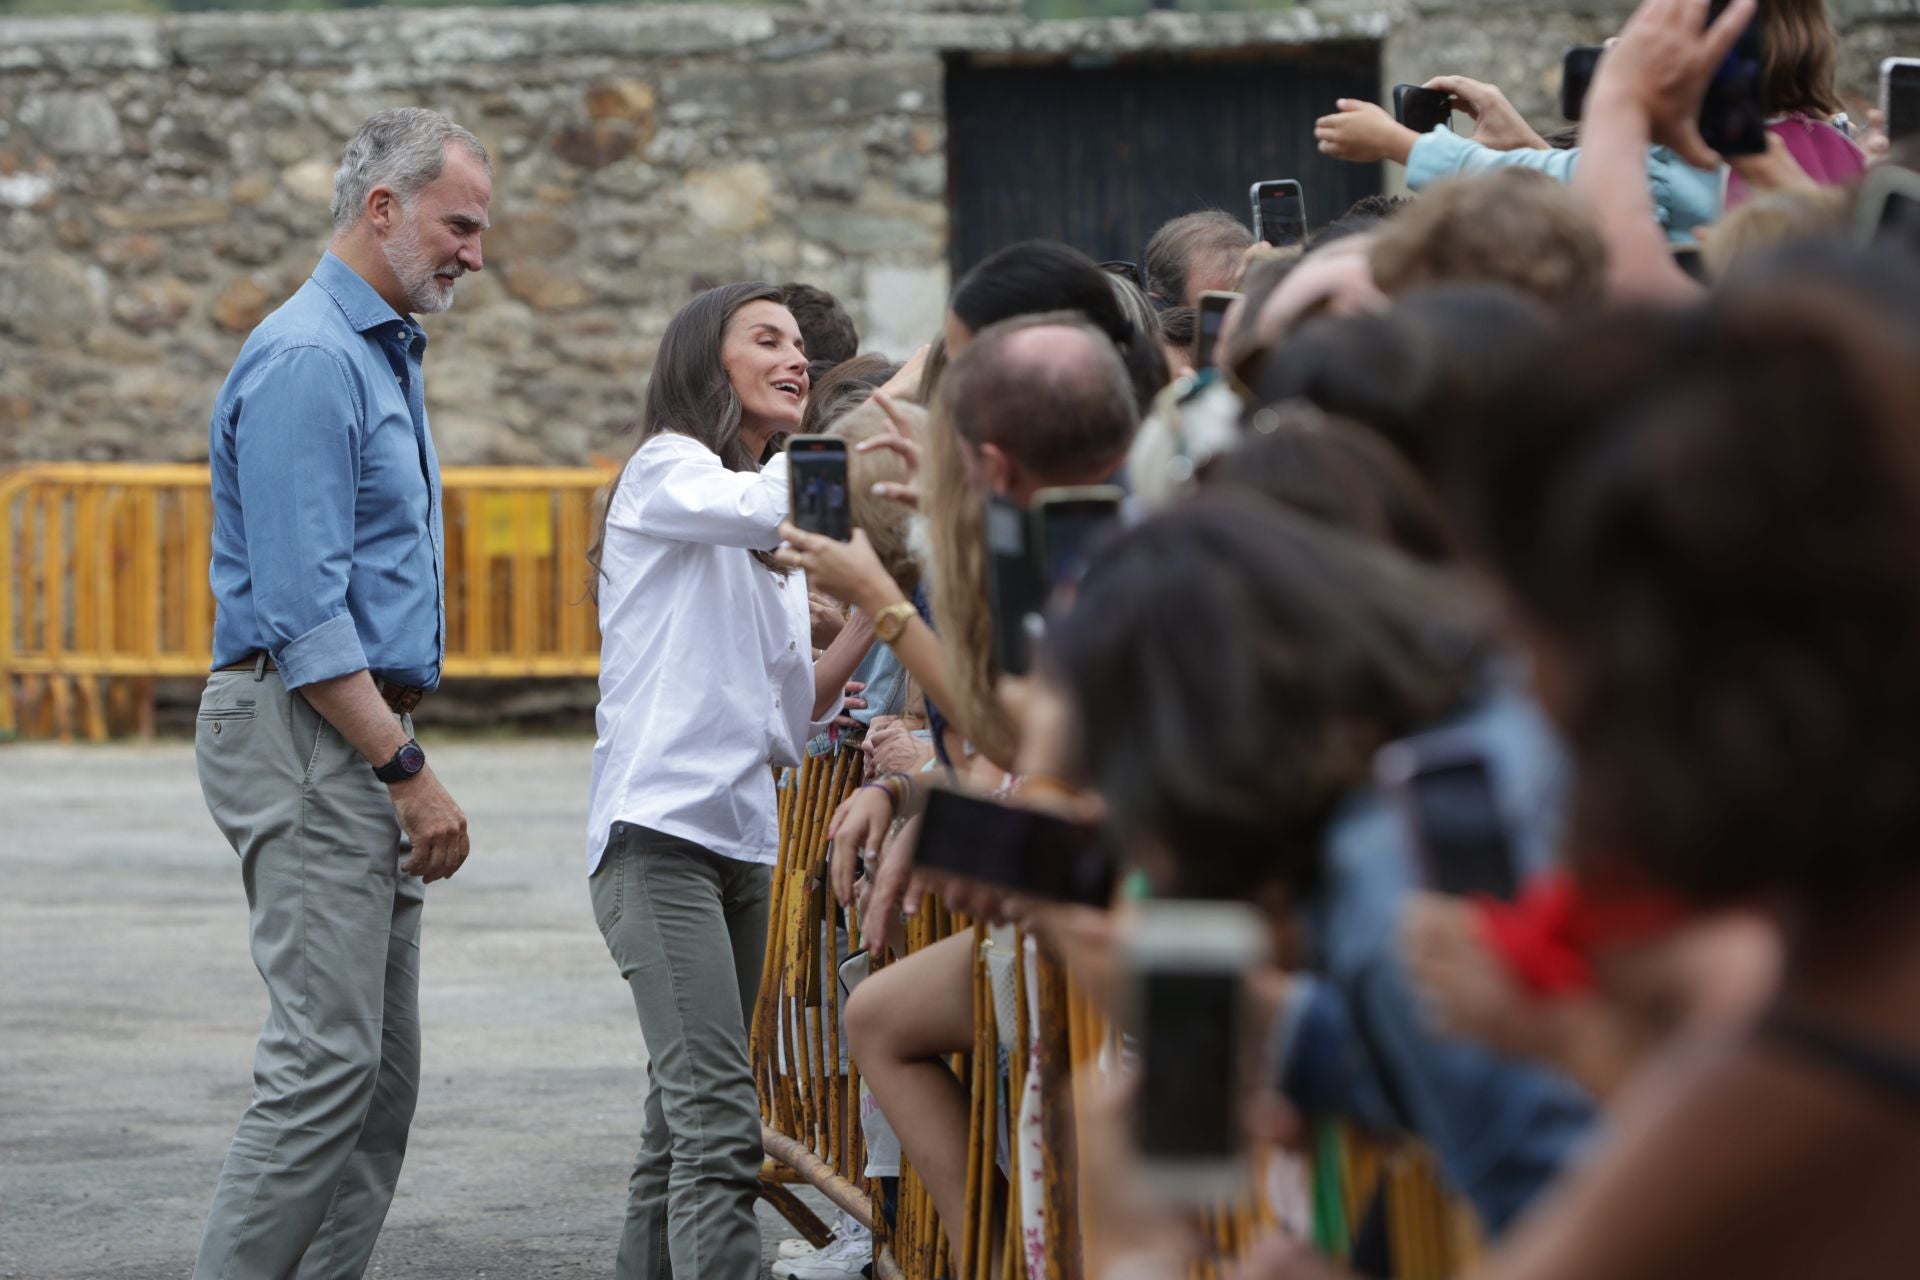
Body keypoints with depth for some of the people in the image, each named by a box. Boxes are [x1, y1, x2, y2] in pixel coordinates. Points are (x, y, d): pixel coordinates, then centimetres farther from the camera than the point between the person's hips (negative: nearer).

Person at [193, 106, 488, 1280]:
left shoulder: (385, 354, 19)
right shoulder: (308, 361, -14)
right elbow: (301, 609, -20)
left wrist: (405, 767, 18)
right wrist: (409, 772, -19)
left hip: (367, 739, 10)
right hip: (306, 740, -10)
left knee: (384, 1069, 8)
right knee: (328, 1057, -14)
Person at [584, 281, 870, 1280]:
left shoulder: (777, 553, 23)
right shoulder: (667, 471, -1)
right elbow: (760, 507, -24)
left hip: (744, 844, 9)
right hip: (658, 832, -9)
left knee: (683, 1130, 7)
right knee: (719, 1126, -19)